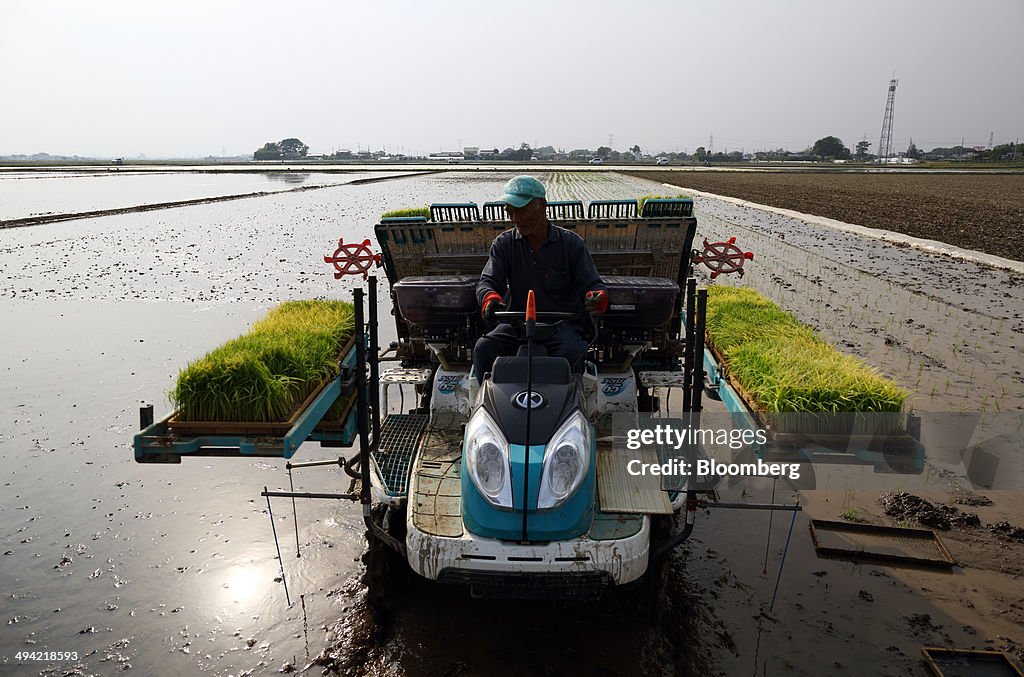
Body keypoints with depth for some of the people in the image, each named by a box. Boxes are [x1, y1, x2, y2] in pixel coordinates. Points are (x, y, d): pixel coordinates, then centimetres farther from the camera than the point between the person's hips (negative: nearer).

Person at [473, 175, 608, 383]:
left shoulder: (571, 243, 3)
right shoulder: (504, 243, 9)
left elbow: (592, 284, 1)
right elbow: (488, 281, 1)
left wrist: (597, 297, -26)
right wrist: (490, 298, -26)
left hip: (563, 322, -2)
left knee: (571, 351, -34)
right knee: (483, 348, -26)